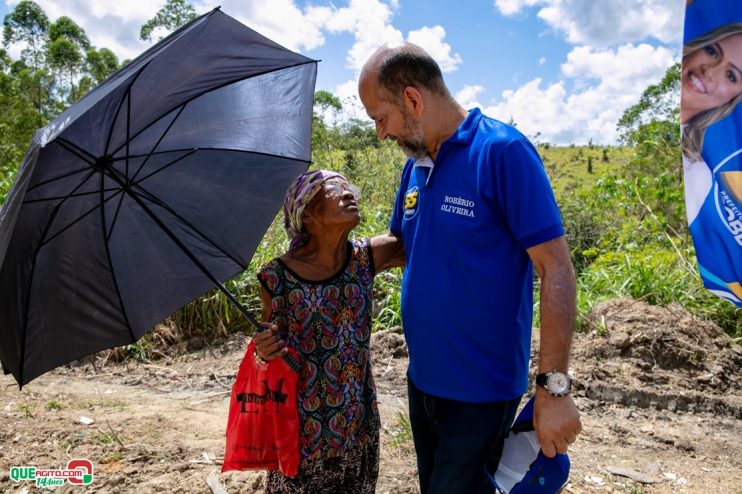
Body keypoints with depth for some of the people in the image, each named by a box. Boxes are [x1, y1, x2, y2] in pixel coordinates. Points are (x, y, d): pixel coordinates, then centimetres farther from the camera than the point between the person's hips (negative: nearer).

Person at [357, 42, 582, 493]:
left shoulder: (502, 151, -18)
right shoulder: (415, 165, 4)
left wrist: (555, 387, -23)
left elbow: (556, 268, -20)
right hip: (422, 380, 7)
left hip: (481, 390, -7)